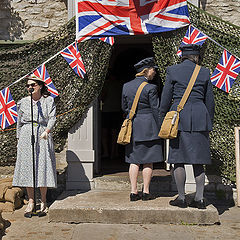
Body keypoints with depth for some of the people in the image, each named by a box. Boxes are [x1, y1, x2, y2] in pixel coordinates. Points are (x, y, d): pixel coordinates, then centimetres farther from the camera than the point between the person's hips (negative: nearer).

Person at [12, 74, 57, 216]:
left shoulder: (48, 101, 4)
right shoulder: (23, 103, 10)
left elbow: (52, 118, -6)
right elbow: (19, 123, 15)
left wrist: (47, 131, -23)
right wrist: (19, 139, 12)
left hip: (43, 137, -2)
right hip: (26, 137, 2)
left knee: (43, 167, -3)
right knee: (27, 167, 0)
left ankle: (43, 202, 12)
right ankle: (31, 202, 10)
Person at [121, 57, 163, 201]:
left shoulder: (126, 86, 6)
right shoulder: (150, 88, -11)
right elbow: (156, 110, -8)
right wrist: (160, 129, -1)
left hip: (132, 126, 5)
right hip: (149, 127, -5)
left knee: (134, 160, 8)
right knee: (148, 161, 4)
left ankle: (134, 192, 9)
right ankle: (146, 192, 9)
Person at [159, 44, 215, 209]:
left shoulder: (172, 71, 2)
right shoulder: (204, 73, 8)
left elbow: (166, 99, 2)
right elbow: (210, 102, 11)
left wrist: (163, 121, 11)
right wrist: (209, 124, 19)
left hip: (178, 118, -2)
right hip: (199, 119, 2)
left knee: (179, 159, 4)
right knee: (198, 160, 8)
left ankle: (181, 198, 8)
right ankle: (199, 199, 10)